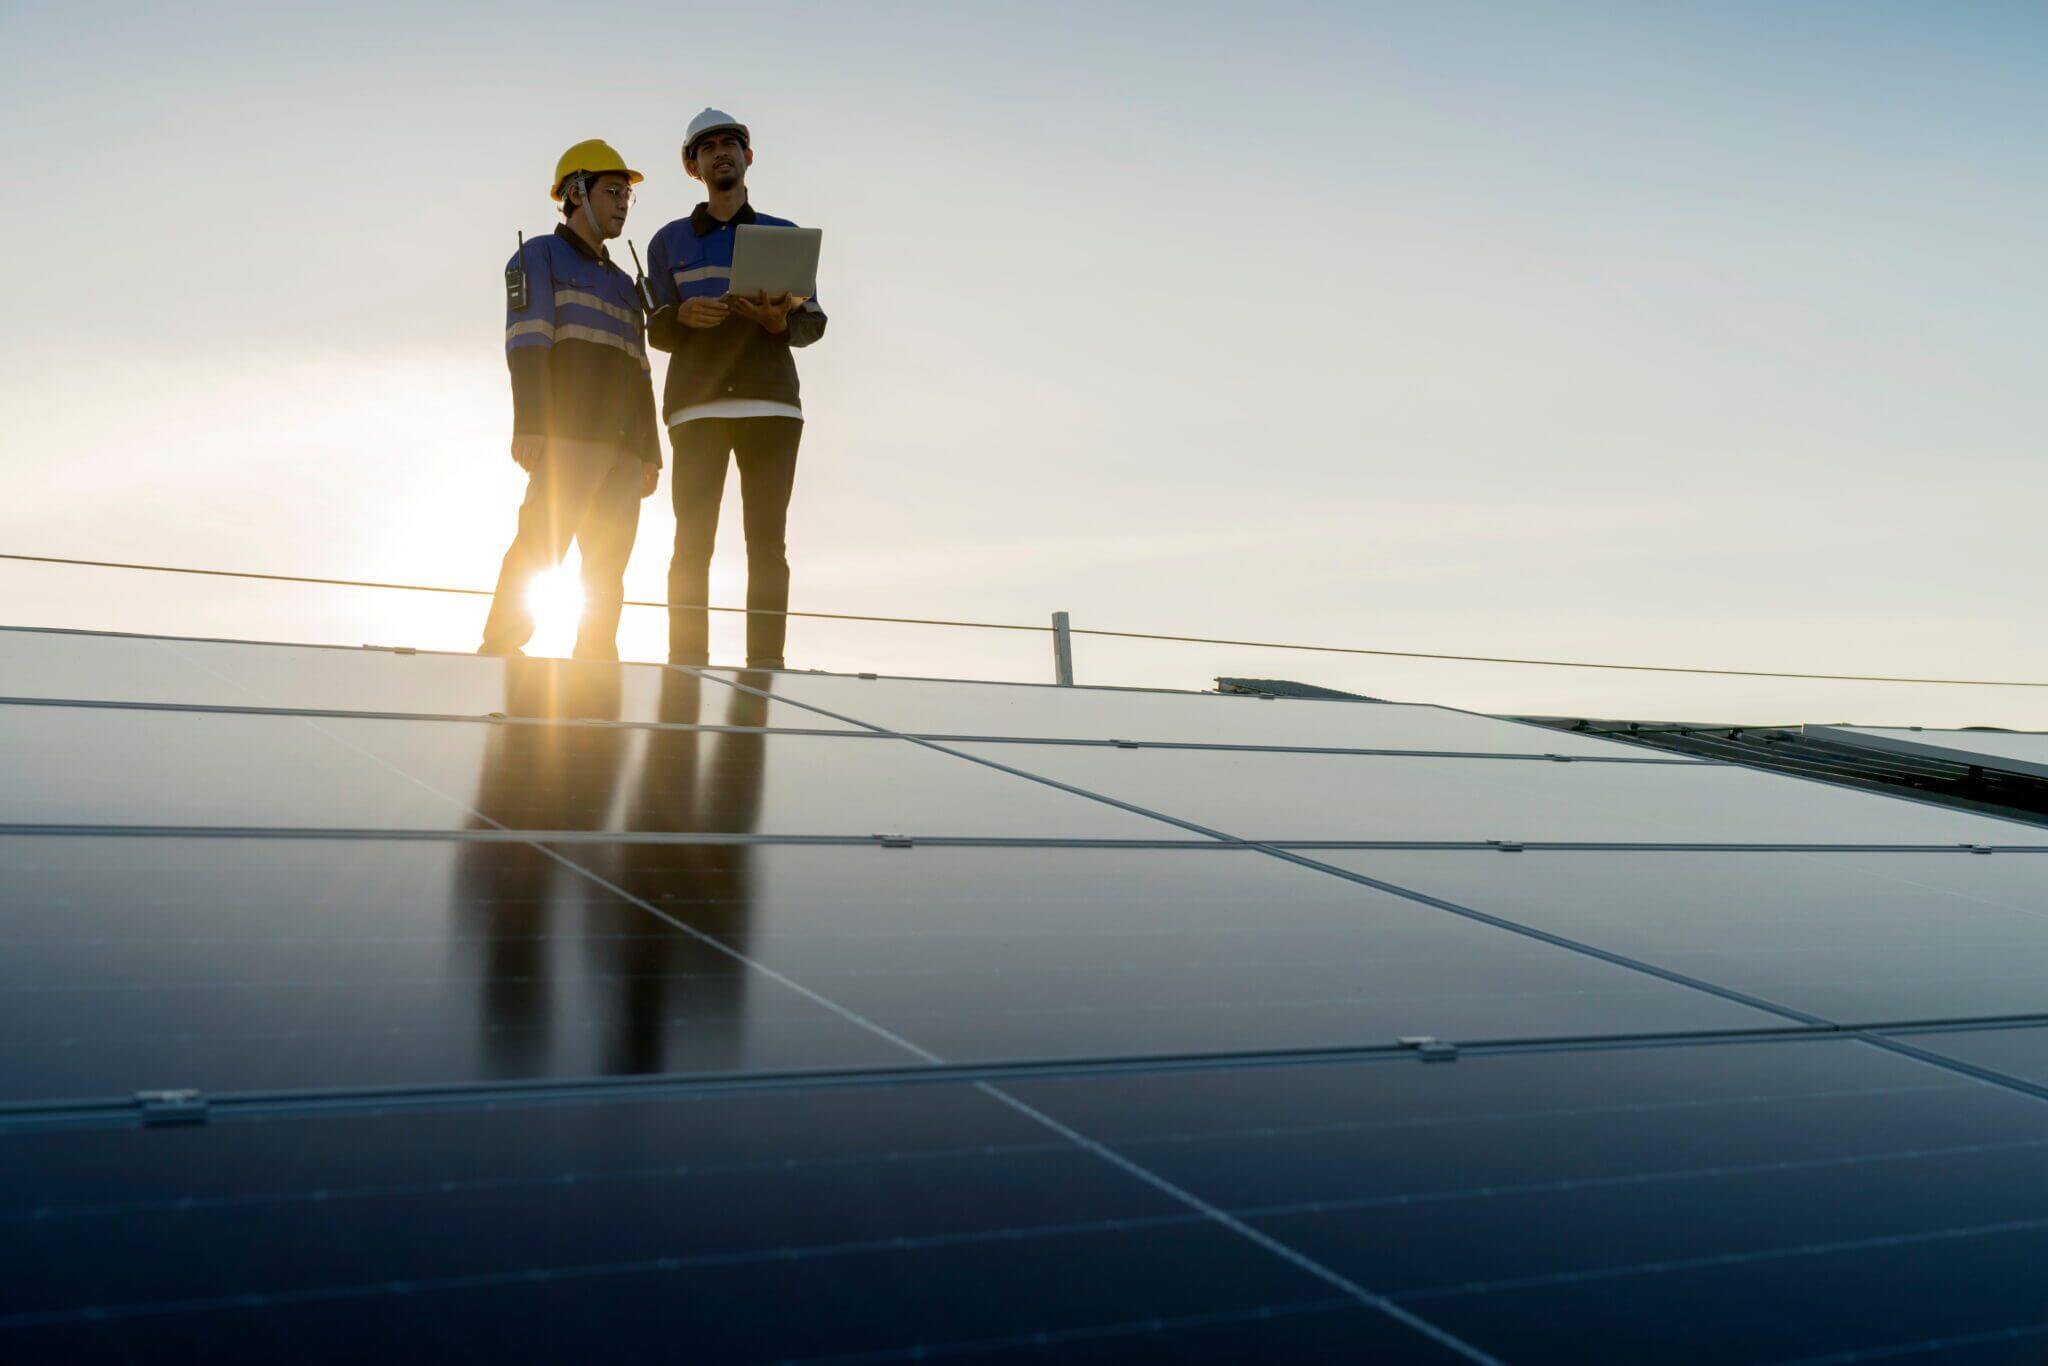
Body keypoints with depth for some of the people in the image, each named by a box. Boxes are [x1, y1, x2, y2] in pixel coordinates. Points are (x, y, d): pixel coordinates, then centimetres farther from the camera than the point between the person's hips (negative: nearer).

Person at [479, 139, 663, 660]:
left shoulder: (623, 284, 28)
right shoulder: (541, 256, 8)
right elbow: (527, 343, -6)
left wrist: (649, 452, 11)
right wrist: (529, 424, -19)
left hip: (622, 442, 7)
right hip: (568, 433, -7)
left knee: (608, 564, 0)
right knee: (538, 549, -16)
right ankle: (499, 656, -17)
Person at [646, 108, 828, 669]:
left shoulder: (783, 235, 17)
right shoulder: (670, 241, 18)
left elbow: (814, 321, 10)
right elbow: (657, 332, 11)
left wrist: (781, 322, -14)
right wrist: (684, 315, -12)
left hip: (770, 402, 0)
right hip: (697, 403, 0)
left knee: (767, 539, -6)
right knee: (692, 539, -8)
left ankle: (765, 665, -9)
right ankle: (686, 665, -10)